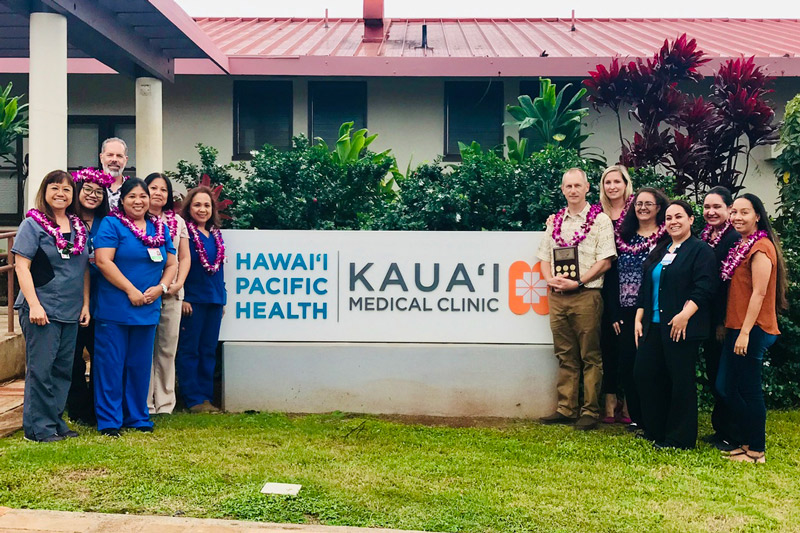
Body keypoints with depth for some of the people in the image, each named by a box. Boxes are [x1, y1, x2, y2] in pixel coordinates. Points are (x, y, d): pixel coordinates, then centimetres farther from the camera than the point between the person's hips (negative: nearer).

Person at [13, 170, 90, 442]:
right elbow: (22, 267, -9)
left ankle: (56, 421, 21)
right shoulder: (33, 224, -4)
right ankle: (38, 427, 7)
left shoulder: (79, 227, 11)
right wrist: (34, 305, -16)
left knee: (63, 368, 10)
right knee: (40, 368, -2)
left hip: (71, 311, 6)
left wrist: (85, 304, 9)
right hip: (42, 310, -5)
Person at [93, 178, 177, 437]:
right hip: (114, 307, -5)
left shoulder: (161, 229, 13)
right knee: (111, 363, 0)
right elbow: (103, 261, -13)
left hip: (148, 309, 5)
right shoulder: (111, 224, -4)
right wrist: (131, 291, -15)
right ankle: (109, 420, 8)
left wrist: (160, 287, -4)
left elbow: (171, 264, 15)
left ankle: (137, 416, 23)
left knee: (140, 364, 12)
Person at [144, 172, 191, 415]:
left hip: (171, 294, 4)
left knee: (168, 349, 6)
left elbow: (184, 258, 15)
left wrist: (178, 284, 0)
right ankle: (145, 403, 4)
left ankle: (165, 402, 14)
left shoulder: (177, 221, 14)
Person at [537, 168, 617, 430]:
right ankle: (565, 409, 15)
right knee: (565, 356, 9)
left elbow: (605, 261, -7)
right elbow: (545, 257, 19)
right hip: (557, 296, 5)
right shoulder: (555, 221, 16)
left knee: (590, 357, -1)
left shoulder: (600, 220, 0)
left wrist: (577, 282, -13)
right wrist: (550, 279, -1)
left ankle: (590, 411, 5)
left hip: (585, 296, -5)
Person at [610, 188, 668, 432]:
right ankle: (635, 417, 16)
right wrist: (615, 314, 4)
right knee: (627, 364, 5)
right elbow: (613, 276, 10)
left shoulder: (666, 237, -1)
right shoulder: (624, 237, 12)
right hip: (626, 312, 5)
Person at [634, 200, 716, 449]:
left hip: (682, 327, -7)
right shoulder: (658, 251, 18)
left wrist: (685, 315, -23)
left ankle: (680, 438, 10)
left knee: (681, 382, -1)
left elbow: (704, 288, -14)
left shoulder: (700, 250, -4)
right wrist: (639, 318, 13)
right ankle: (655, 431, 21)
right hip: (653, 326, 7)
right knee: (644, 374, 7)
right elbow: (645, 288, 20)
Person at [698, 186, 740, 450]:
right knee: (713, 372, 14)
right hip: (708, 318, 8)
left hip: (725, 320, -8)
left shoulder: (735, 238, -13)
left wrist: (725, 322, -18)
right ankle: (720, 429, 25)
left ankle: (731, 435, 11)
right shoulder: (703, 238, 11)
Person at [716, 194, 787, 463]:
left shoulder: (761, 247, -12)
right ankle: (747, 441, 24)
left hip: (753, 330, -9)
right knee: (725, 387, 11)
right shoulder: (740, 246, 15)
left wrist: (745, 332, -20)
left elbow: (759, 293, -18)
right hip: (736, 328, 9)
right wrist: (727, 326, 14)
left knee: (749, 390, -1)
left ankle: (756, 451, 11)